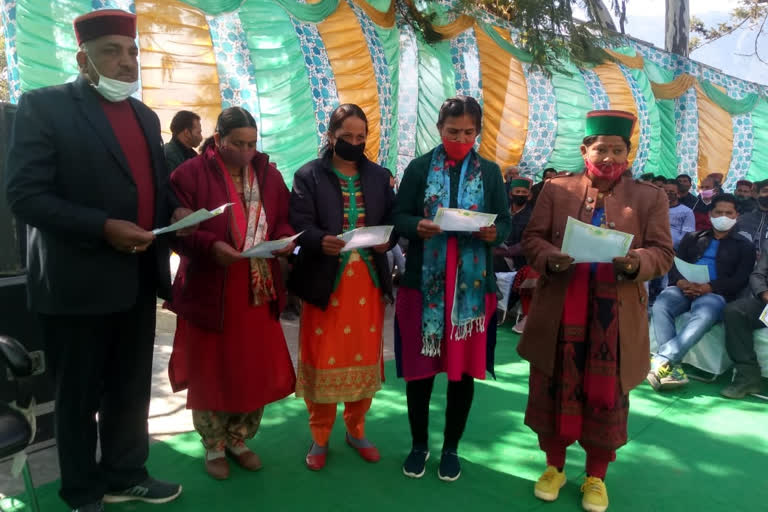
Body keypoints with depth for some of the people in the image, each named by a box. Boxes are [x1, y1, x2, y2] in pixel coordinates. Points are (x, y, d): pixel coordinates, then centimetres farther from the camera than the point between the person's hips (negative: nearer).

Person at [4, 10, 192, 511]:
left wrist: (176, 210, -3)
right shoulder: (45, 105, -7)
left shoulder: (145, 115, 13)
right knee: (79, 397, 11)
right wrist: (102, 228, -23)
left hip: (138, 277, 6)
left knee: (131, 390, 17)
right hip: (78, 281, -6)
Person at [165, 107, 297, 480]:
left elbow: (284, 221, 11)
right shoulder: (191, 173, -7)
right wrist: (211, 246, -26)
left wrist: (285, 241, -10)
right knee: (210, 371, 9)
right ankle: (213, 447, 29)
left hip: (258, 291, 4)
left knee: (257, 371, 11)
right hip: (209, 291, -4)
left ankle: (238, 440, 33)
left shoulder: (269, 175, 7)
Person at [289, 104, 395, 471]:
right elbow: (300, 225, -9)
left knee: (365, 357, 10)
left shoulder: (380, 176, 10)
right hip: (325, 280, -3)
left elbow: (393, 221, 5)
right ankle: (320, 437, 22)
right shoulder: (309, 175, 0)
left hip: (368, 281, 3)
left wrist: (386, 240, -16)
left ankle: (356, 430, 30)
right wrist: (321, 241, -29)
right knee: (323, 358, 4)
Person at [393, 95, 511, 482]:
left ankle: (451, 447, 27)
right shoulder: (419, 168, 3)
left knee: (464, 367, 8)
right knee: (419, 364, 7)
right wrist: (417, 226, -20)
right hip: (424, 281, -1)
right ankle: (418, 444, 28)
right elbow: (398, 216, 1)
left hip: (472, 284, 1)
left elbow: (506, 224, 6)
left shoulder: (490, 172, 7)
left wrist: (493, 233, -17)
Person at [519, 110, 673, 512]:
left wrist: (636, 263, -21)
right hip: (559, 313, 1)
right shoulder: (556, 189, 5)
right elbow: (531, 238, 3)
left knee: (606, 395, 10)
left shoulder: (650, 197, 4)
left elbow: (662, 253, 1)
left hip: (616, 317, 0)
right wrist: (551, 258, -18)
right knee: (556, 389, 10)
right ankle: (554, 467, 31)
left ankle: (596, 477, 30)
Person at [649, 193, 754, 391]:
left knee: (704, 315, -39)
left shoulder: (743, 246, 20)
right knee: (661, 305, -33)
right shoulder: (693, 238, 27)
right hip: (684, 288, 2)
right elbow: (675, 264, 14)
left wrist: (709, 287, -15)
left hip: (715, 293, -2)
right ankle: (673, 366, -39)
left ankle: (660, 360, -45)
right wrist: (681, 282, -11)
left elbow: (740, 280, 4)